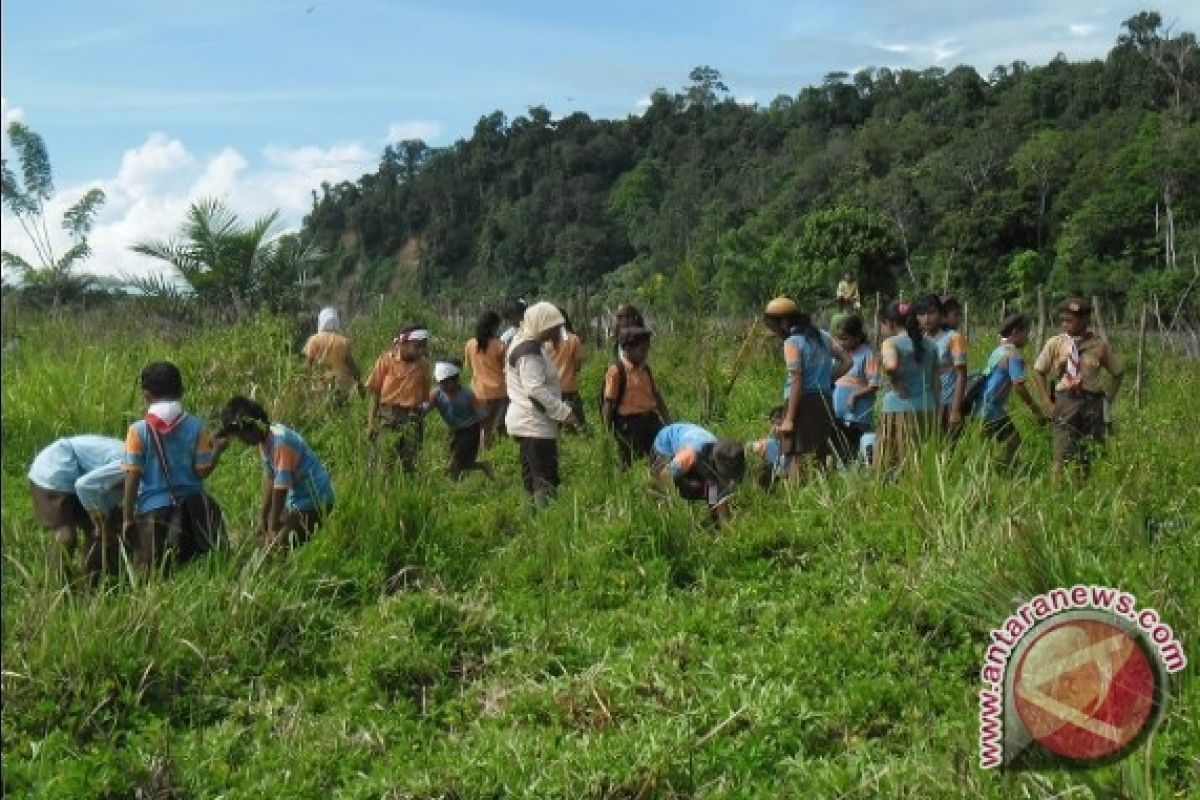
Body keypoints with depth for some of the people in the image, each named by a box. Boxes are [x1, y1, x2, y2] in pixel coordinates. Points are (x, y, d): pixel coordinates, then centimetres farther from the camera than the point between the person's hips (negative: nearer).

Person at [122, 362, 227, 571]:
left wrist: (127, 518, -2)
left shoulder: (138, 430, -7)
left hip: (153, 510, -2)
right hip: (191, 508, 2)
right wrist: (218, 449, 13)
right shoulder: (196, 426, -3)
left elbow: (132, 478, -8)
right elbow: (202, 470, -5)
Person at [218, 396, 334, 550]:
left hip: (313, 501, -9)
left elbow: (280, 490, -23)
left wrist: (273, 528, -15)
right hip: (296, 499, 9)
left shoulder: (280, 444, -28)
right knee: (263, 537, 10)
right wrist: (262, 516, 4)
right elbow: (269, 479, 4)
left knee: (279, 547, -15)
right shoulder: (265, 440, -1)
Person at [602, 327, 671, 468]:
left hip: (650, 420, 7)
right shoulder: (616, 370, -9)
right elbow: (609, 403, -9)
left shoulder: (645, 369, 12)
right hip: (628, 424, -7)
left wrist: (669, 422, 14)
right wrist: (608, 432, -10)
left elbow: (656, 395, 17)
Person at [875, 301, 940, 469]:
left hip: (899, 410, -6)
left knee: (889, 465, 0)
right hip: (927, 410, 6)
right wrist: (935, 414, 16)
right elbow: (936, 382, 13)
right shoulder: (930, 346, 13)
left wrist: (896, 383, -10)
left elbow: (891, 365, -27)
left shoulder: (891, 343, -5)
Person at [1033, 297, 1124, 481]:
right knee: (1062, 458, -6)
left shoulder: (1100, 345, 0)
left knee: (1090, 458, 7)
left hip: (1092, 404, 1)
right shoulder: (1055, 343, 0)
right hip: (1065, 402, -1)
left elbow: (1118, 372, 13)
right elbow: (1038, 371, 9)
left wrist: (1108, 399, 4)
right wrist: (1048, 401, 1)